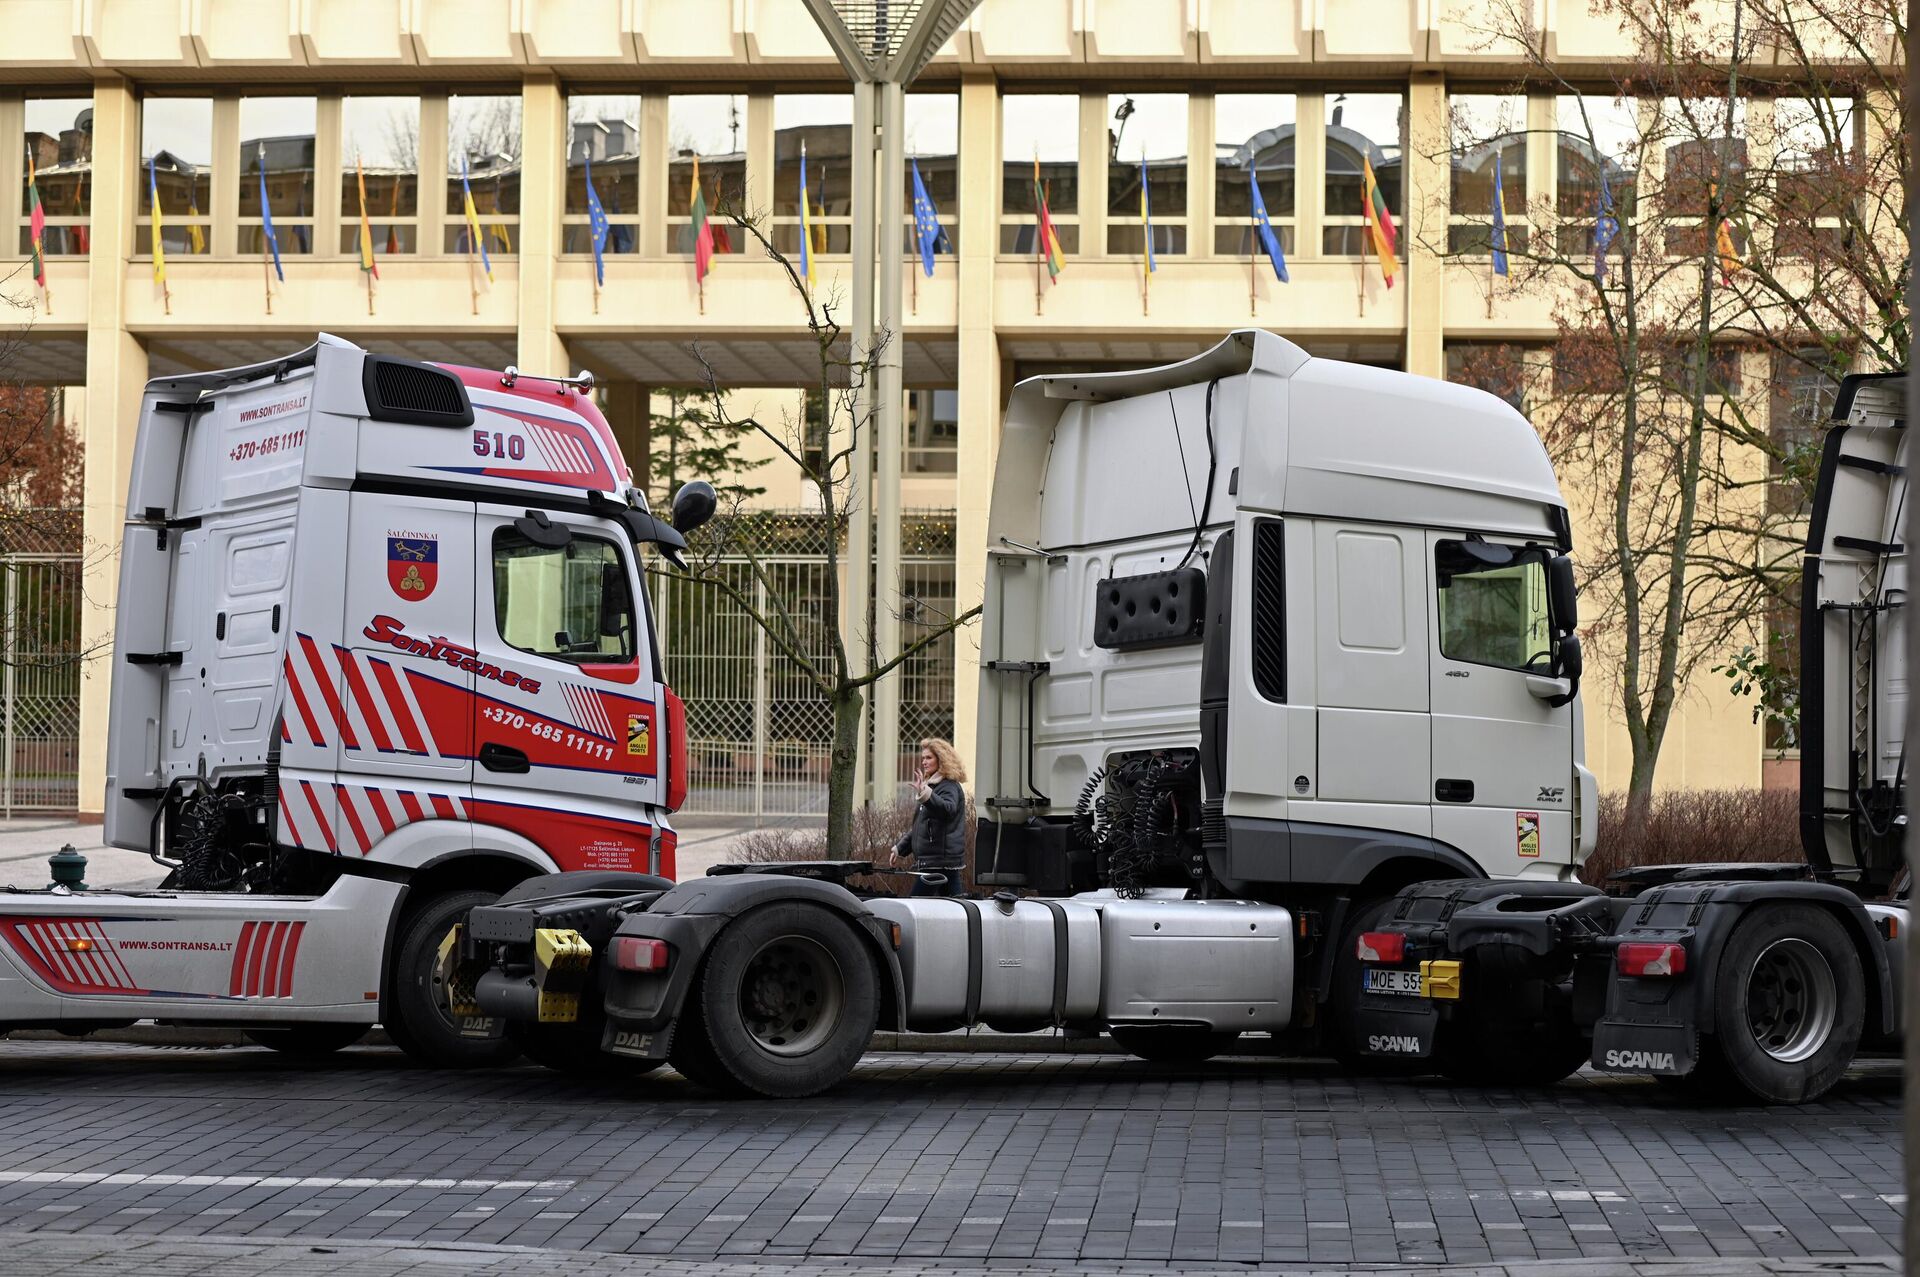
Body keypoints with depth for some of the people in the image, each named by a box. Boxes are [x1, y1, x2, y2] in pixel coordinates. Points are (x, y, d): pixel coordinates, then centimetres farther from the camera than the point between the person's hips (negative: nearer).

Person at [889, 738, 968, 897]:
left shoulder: (949, 787, -8)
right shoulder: (933, 785, 22)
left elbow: (948, 809, -32)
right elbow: (919, 826, 31)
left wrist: (926, 795, -45)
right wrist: (900, 848, 31)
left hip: (940, 861, -10)